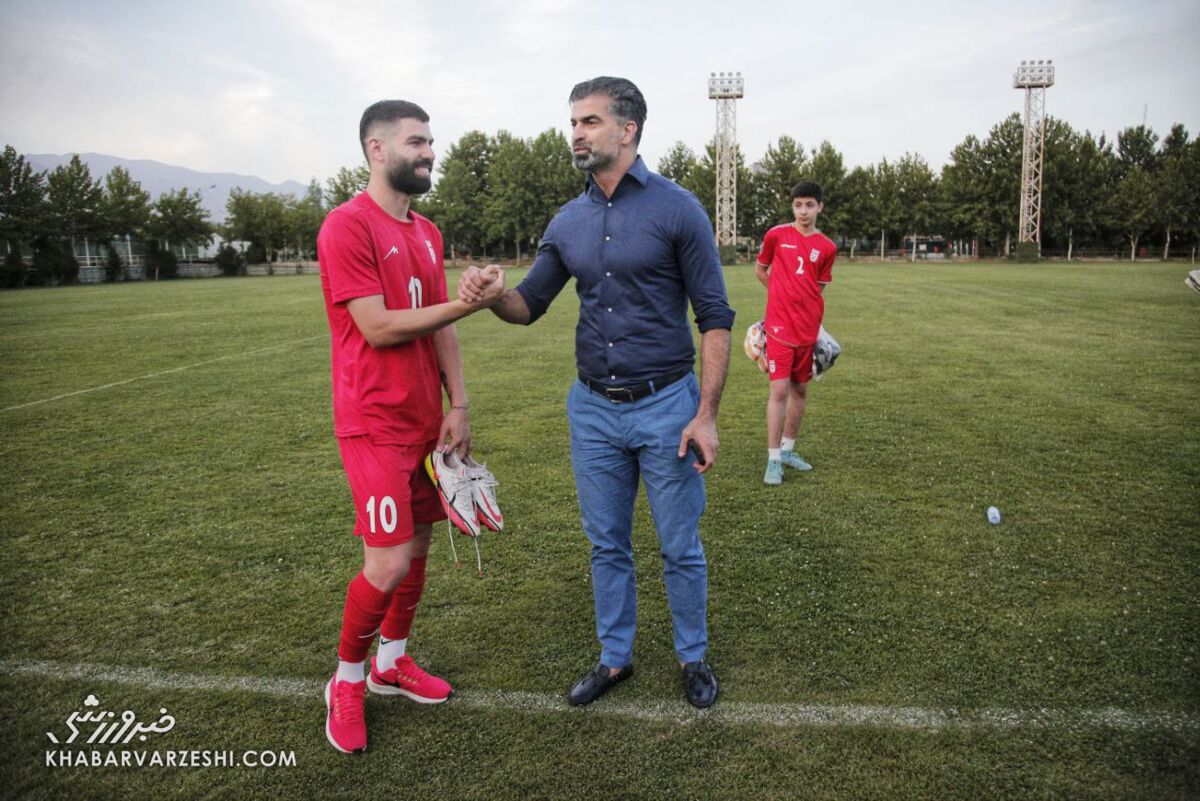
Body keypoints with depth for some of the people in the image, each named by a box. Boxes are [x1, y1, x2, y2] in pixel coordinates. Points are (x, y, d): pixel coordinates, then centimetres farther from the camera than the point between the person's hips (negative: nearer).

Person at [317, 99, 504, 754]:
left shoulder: (427, 232, 13)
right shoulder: (347, 226, -12)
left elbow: (440, 328, 12)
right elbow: (379, 328, -18)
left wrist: (458, 405, 4)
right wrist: (466, 303, -16)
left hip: (425, 421, 8)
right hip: (375, 424, -8)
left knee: (419, 542, 13)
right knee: (389, 561, -7)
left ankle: (391, 662, 32)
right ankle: (346, 681, 18)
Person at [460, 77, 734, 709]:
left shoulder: (676, 208, -8)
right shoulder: (569, 222, 6)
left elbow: (714, 317, -8)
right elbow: (529, 304, 11)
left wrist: (706, 413, -15)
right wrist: (489, 295, -13)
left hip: (666, 405, -4)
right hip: (593, 408, 5)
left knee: (680, 548, 9)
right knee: (606, 545, 15)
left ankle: (693, 657, 31)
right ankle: (615, 657, 34)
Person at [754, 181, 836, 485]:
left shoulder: (827, 248, 4)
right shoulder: (776, 235, -1)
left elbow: (819, 289, 12)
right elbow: (761, 270, 13)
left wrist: (800, 300, -1)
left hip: (808, 328, 3)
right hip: (780, 326, -3)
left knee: (800, 389, 11)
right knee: (779, 390, -9)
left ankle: (787, 449, 27)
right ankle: (774, 460, -1)